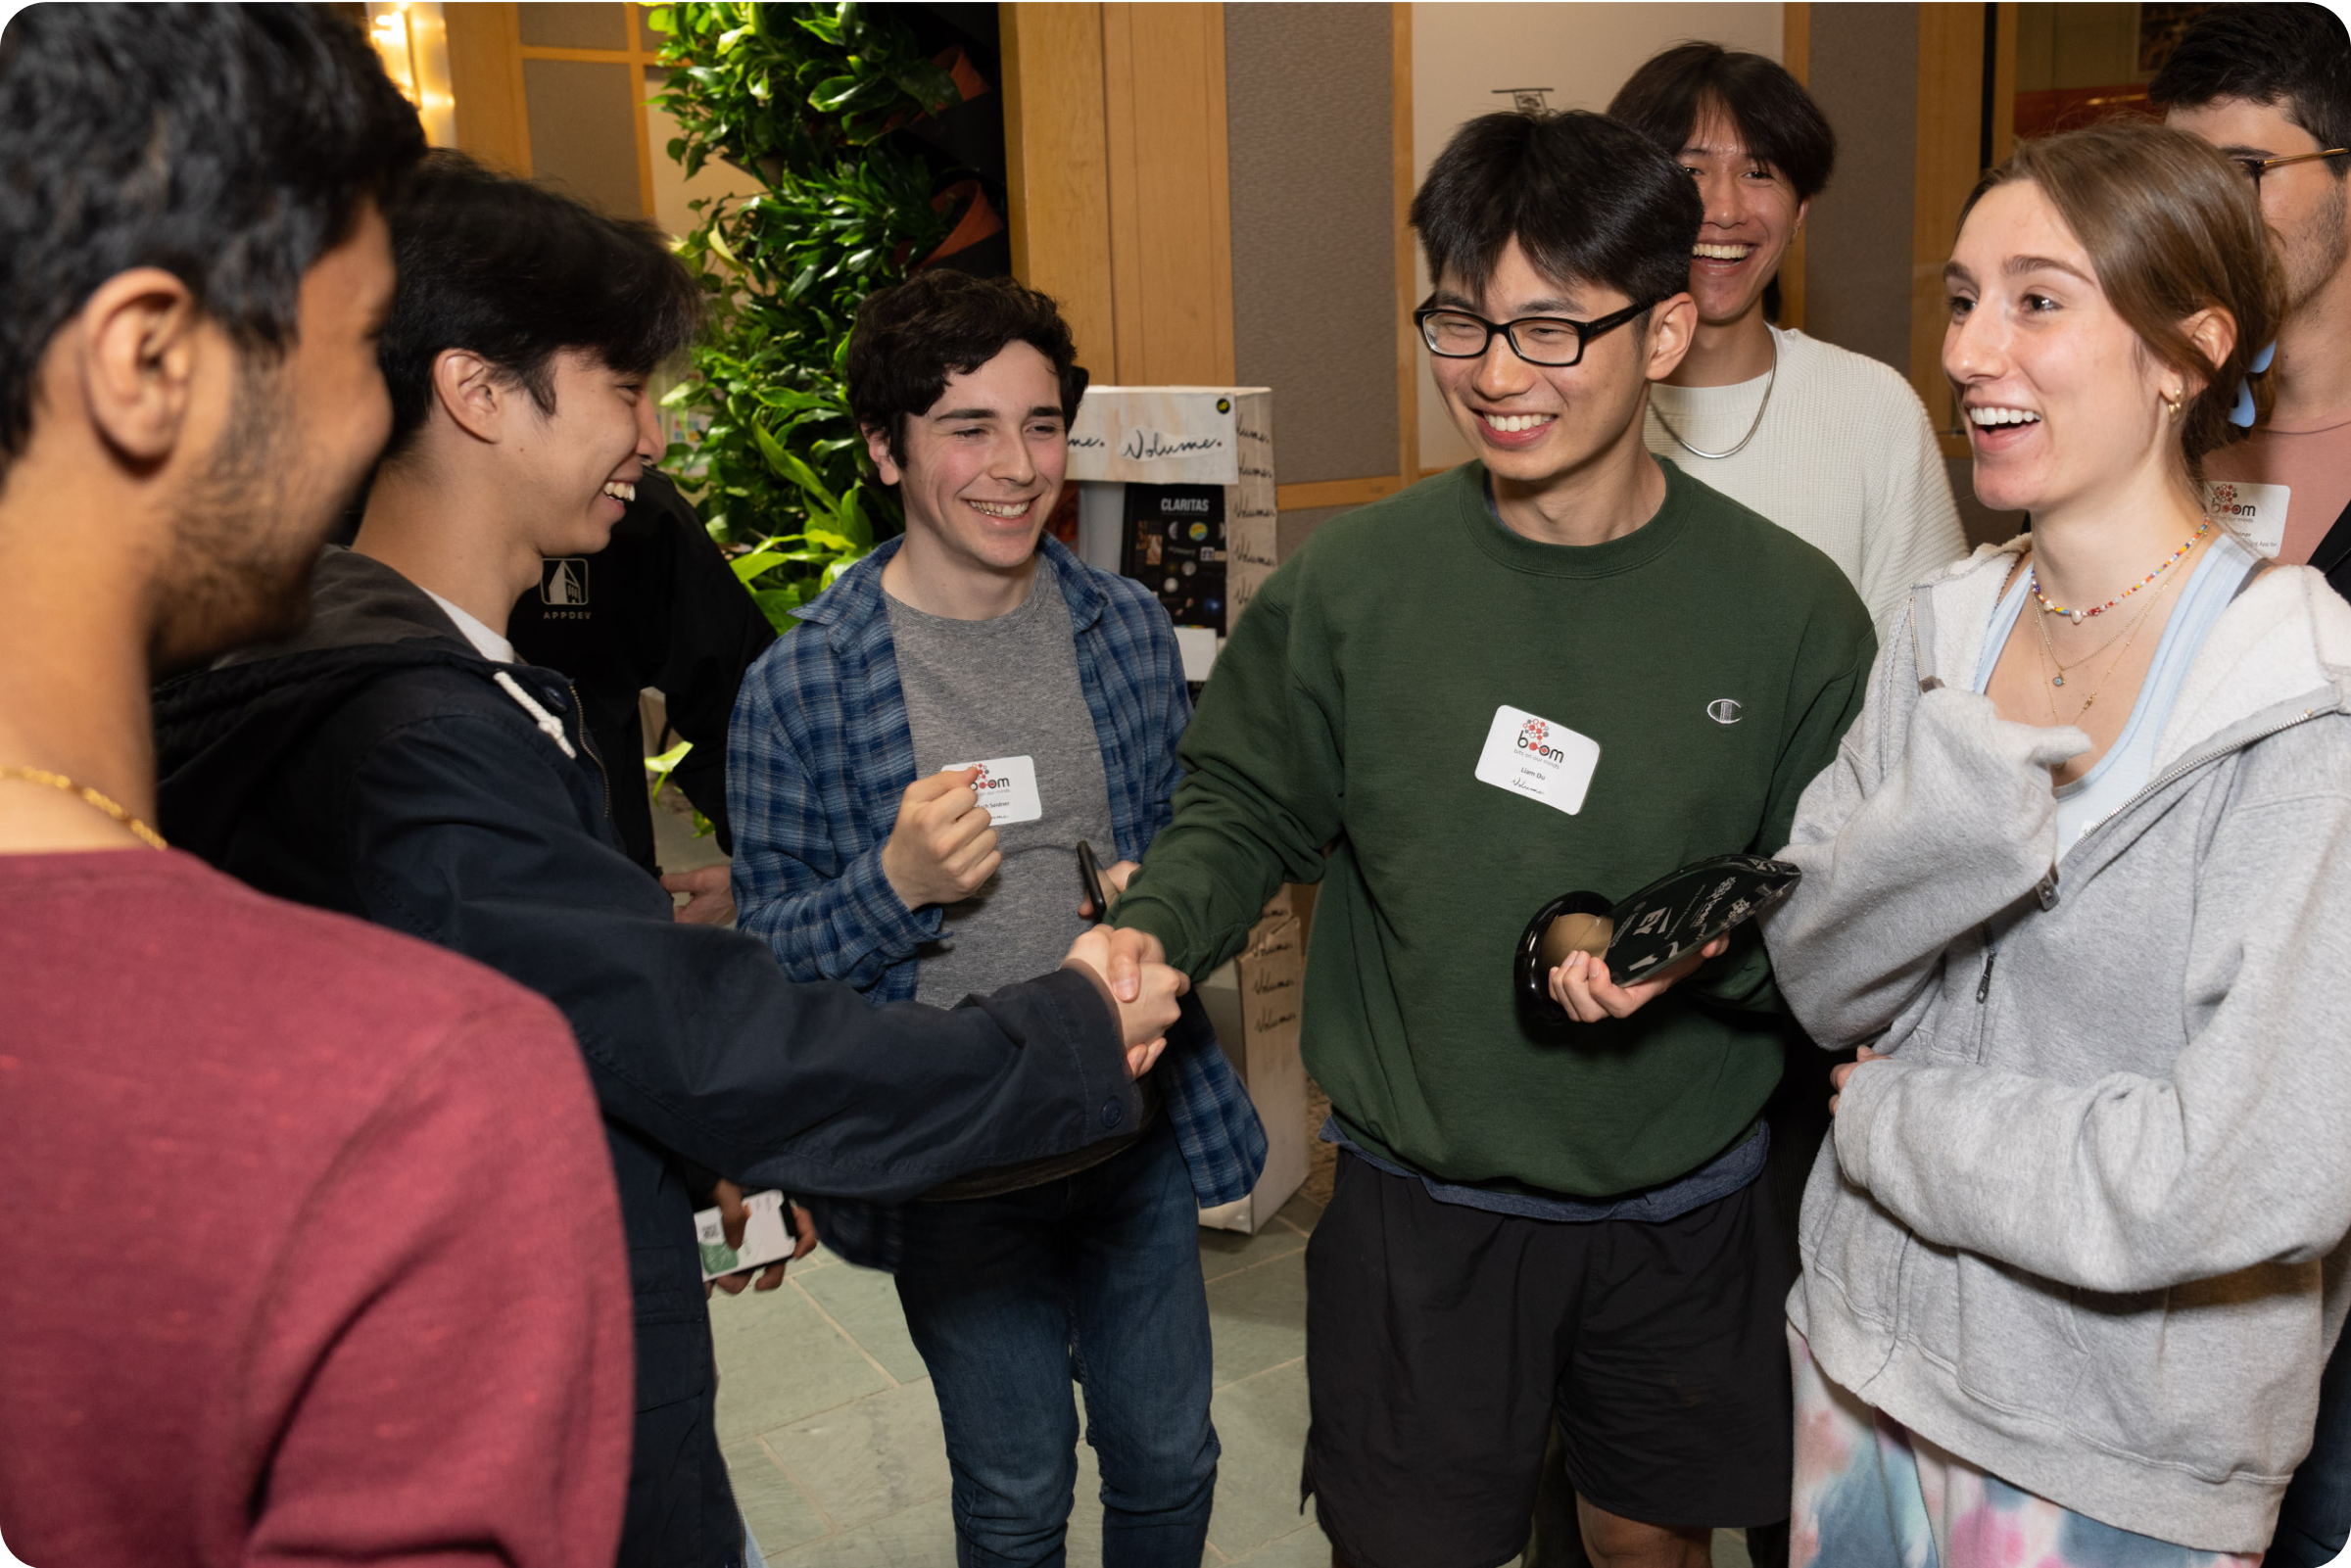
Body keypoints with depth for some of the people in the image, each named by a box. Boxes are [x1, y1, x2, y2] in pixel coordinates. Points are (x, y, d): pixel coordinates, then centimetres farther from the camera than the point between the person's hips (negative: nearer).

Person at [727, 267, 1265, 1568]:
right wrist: (896, 886, -26)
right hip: (955, 1169, -3)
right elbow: (767, 949, -8)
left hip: (1141, 1132, 3)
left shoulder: (1131, 628, -1)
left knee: (1168, 1461, 21)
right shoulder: (798, 687, -13)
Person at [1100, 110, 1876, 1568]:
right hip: (1420, 1204, -1)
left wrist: (1712, 942, -23)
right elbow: (1247, 808, 0)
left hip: (1687, 1210, 1)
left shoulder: (1791, 608, -11)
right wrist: (1156, 929, -19)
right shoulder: (1356, 577, -11)